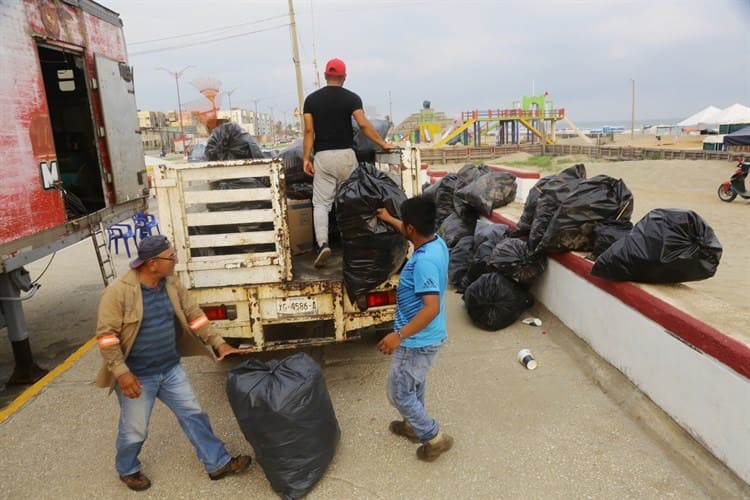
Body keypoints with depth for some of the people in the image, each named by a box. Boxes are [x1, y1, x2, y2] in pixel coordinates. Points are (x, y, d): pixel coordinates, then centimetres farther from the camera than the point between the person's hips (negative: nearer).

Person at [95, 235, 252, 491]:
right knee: (134, 430, 12)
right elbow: (106, 335, -18)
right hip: (137, 376, -5)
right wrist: (121, 372, -22)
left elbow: (194, 315, 5)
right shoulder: (118, 291, -21)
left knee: (193, 414, 11)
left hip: (171, 369, 6)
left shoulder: (172, 284, -2)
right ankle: (127, 470, 42)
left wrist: (219, 344, 2)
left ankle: (217, 463, 25)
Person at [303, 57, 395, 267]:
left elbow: (309, 131, -1)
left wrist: (306, 159, 0)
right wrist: (383, 144, -4)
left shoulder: (312, 99, 5)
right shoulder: (351, 98, 0)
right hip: (346, 155, 0)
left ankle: (323, 244, -16)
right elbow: (363, 125, -10)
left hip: (323, 156, 0)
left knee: (321, 203, 1)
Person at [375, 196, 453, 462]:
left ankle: (434, 437, 22)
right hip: (425, 337, 10)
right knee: (413, 385, 29)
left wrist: (399, 335, -37)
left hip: (417, 341, -10)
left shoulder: (424, 261, -32)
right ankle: (414, 426, 48)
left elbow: (432, 308, -36)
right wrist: (389, 219, 32)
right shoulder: (436, 242, -3)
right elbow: (414, 232, 21)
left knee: (399, 393, 10)